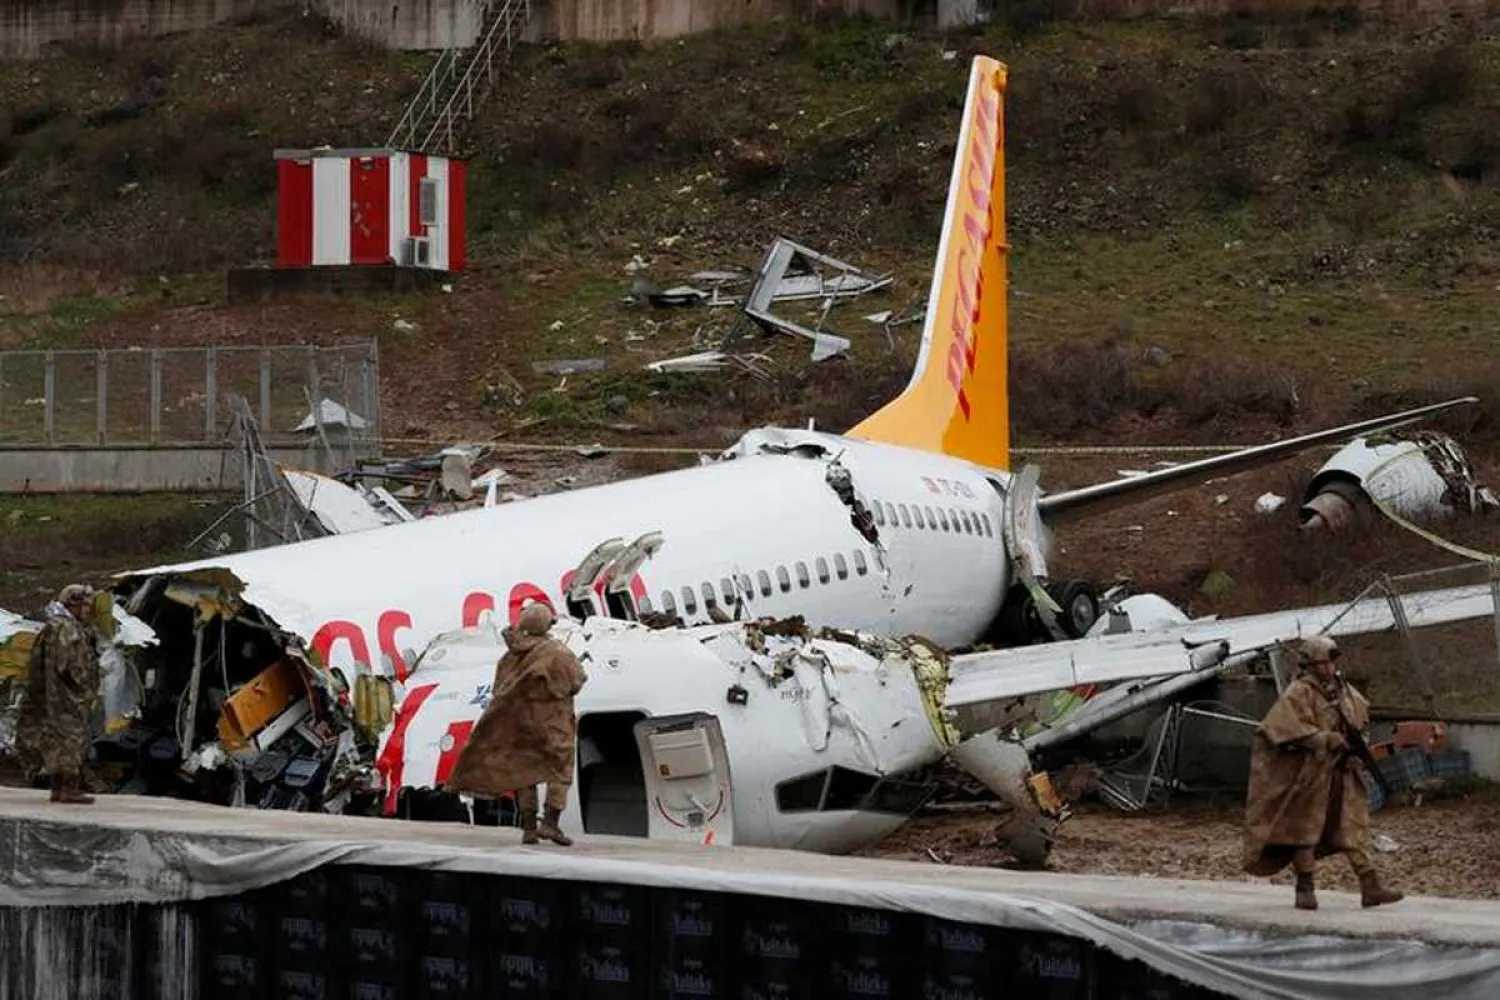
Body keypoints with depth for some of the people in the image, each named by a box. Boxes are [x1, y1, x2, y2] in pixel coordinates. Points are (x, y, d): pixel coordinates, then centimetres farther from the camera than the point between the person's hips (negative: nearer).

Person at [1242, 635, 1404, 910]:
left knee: (1353, 827, 1)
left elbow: (1361, 710, 30)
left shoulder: (1341, 689, 10)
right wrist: (1324, 739, -28)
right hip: (1311, 771, -6)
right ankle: (1305, 890, 12)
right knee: (1306, 829, 3)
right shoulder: (1298, 693, -12)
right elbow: (1290, 727, -25)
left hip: (1340, 771, 6)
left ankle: (1370, 887, -2)